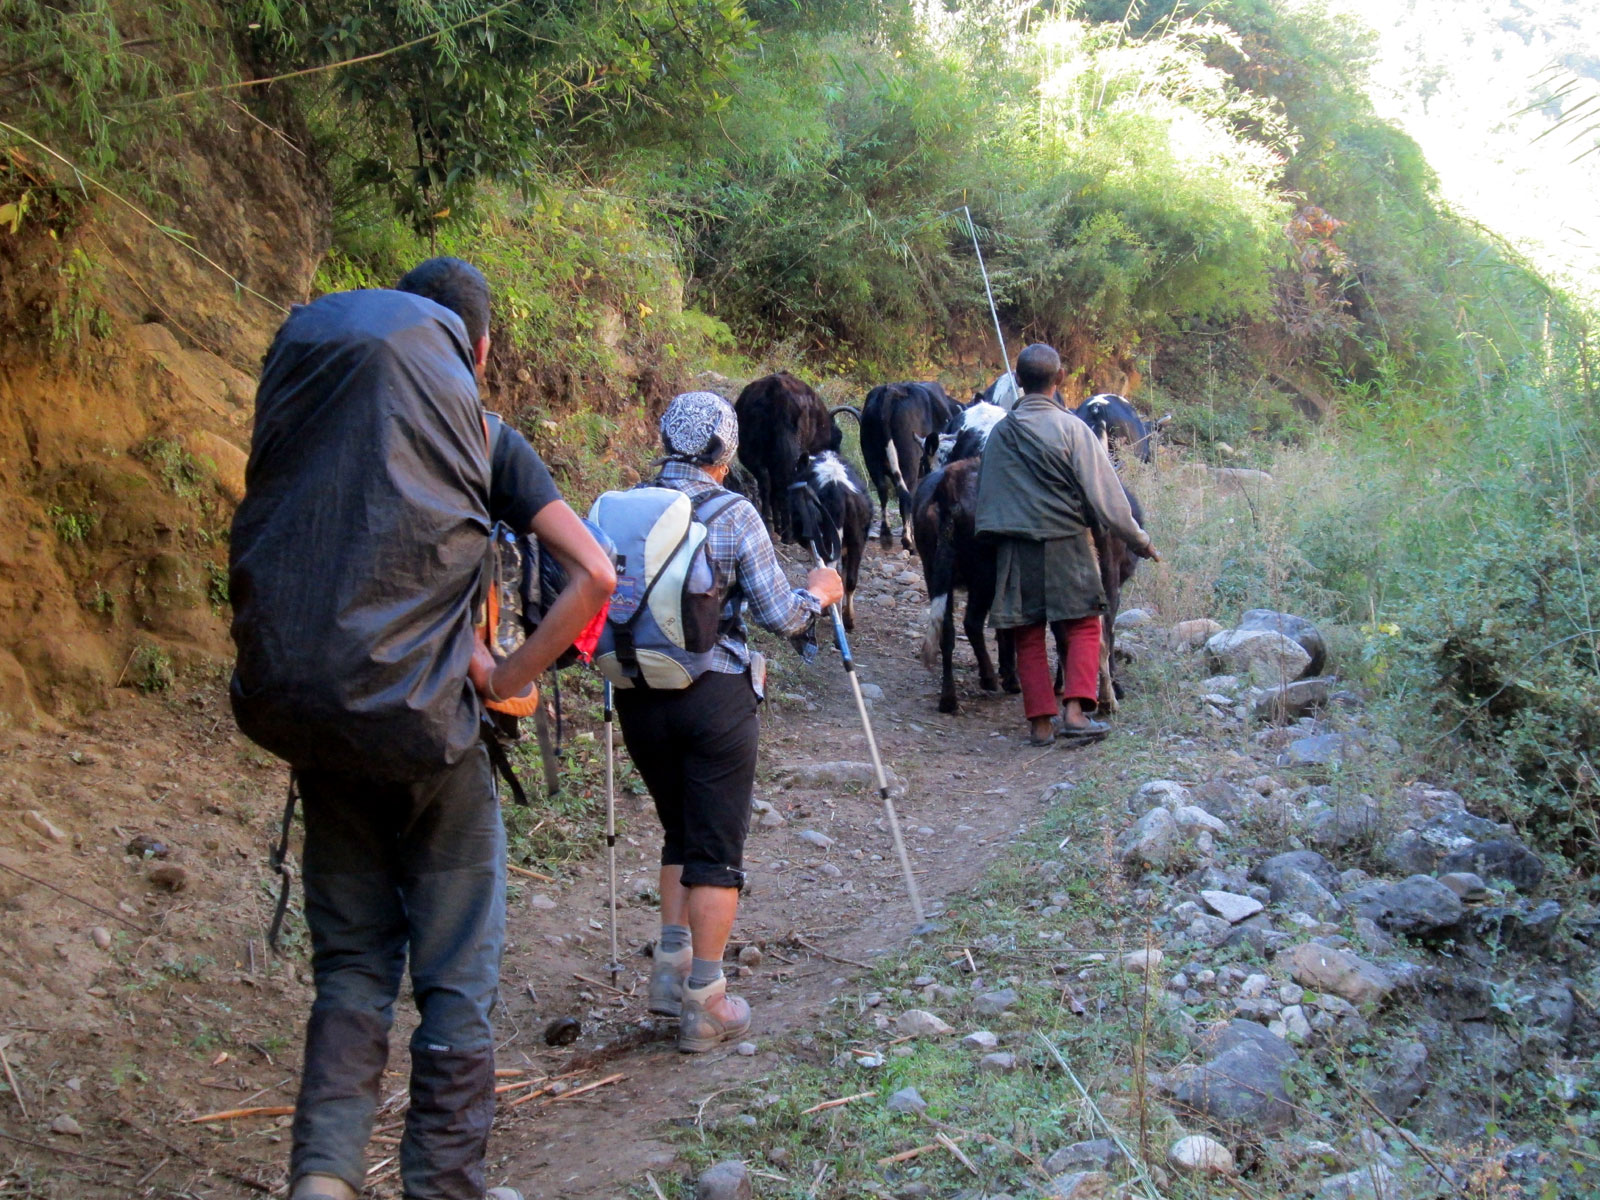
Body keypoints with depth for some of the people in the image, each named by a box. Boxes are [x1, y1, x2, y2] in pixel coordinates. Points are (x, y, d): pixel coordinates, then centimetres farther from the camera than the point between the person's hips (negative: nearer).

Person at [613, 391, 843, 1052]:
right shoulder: (733, 515, -10)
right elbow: (780, 615, -8)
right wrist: (817, 592, 11)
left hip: (639, 697, 4)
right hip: (715, 696, -4)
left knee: (680, 833, 22)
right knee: (716, 849, 4)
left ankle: (671, 970, 19)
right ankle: (706, 1003, 7)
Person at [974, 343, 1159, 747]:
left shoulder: (1000, 434, 5)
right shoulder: (1072, 428, -8)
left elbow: (985, 497, 12)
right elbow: (1105, 494, -7)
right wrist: (1140, 541, 1)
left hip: (1015, 548, 3)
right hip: (1067, 544, -3)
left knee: (1028, 634, 8)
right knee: (1083, 626, 7)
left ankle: (1041, 721, 8)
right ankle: (1075, 710, -6)